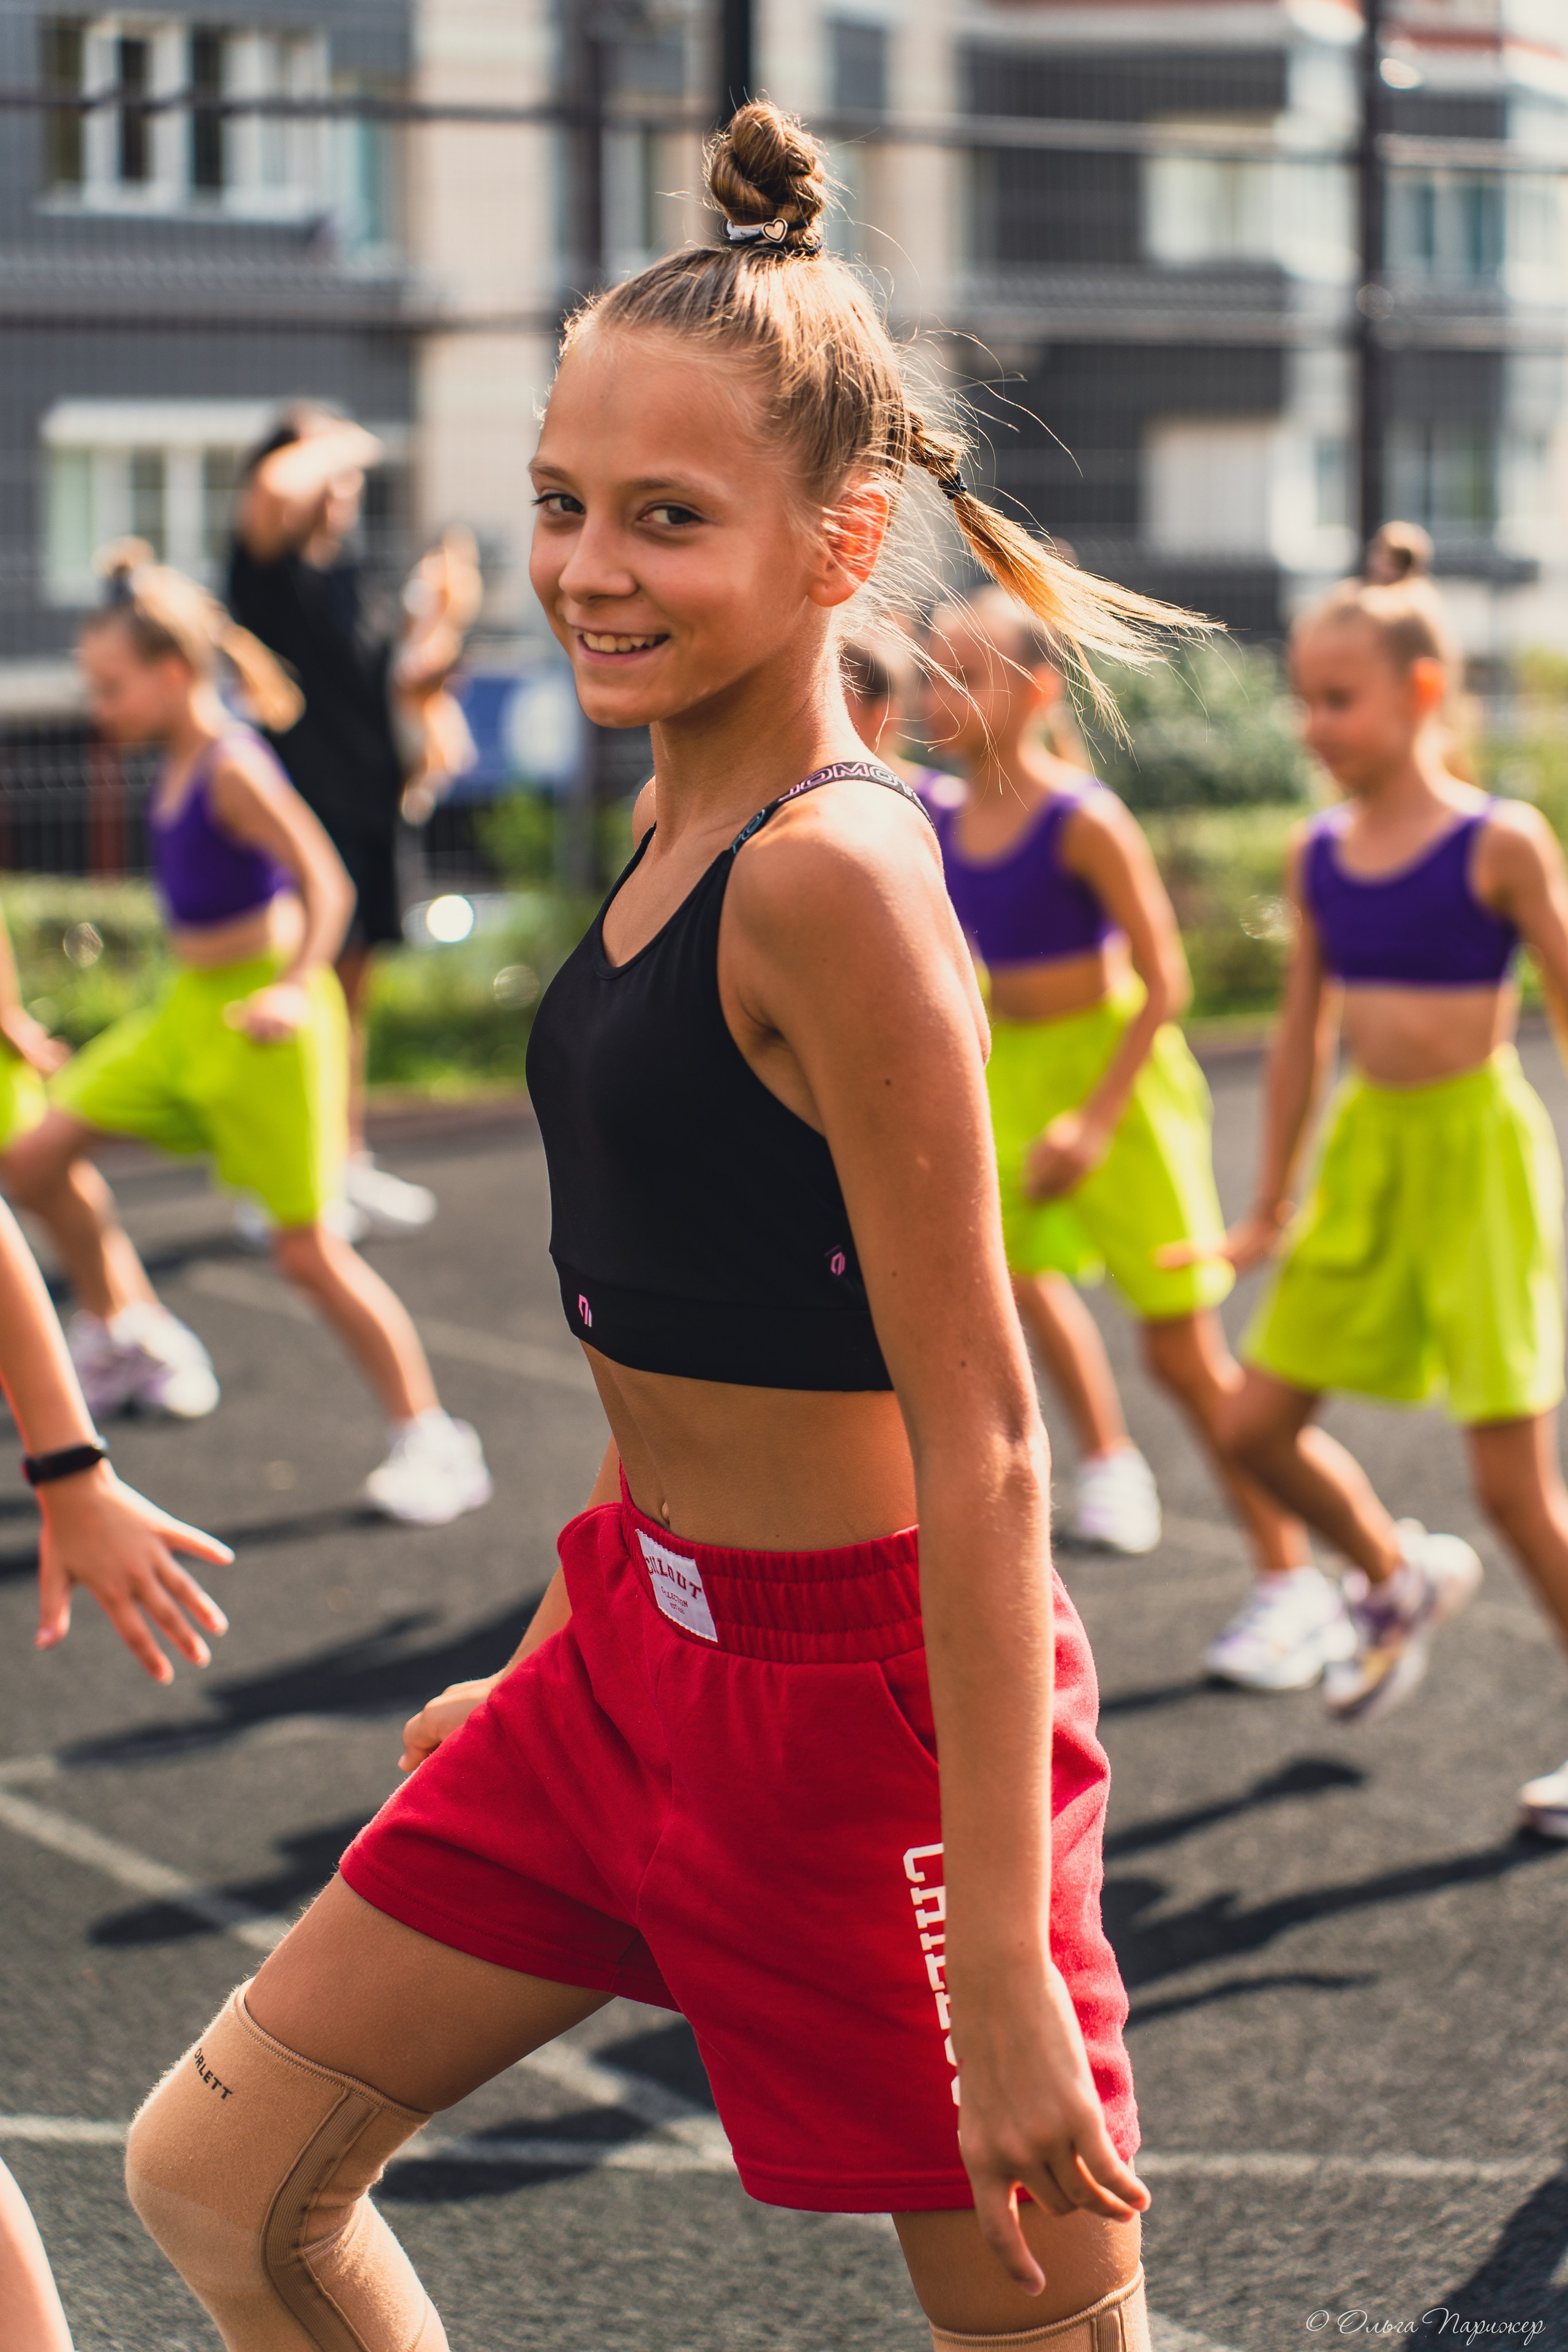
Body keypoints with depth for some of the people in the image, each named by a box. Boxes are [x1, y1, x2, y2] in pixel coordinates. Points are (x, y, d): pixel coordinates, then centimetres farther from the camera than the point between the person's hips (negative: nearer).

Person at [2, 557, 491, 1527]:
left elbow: (324, 881, -23)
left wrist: (296, 991, -33)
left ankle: (430, 1440, 3)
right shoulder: (181, 764, 7)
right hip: (190, 1010, 9)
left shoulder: (233, 771, -19)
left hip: (261, 1017, -9)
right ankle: (127, 1330, 24)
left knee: (307, 1247, -8)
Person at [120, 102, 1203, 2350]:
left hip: (849, 1695, -9)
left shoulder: (829, 877, -22)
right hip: (638, 1652, 9)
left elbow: (981, 1432, -23)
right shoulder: (678, 836, 5)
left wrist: (1002, 1956, -23)